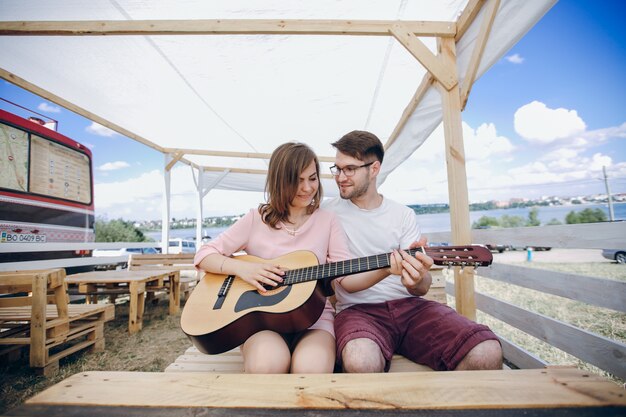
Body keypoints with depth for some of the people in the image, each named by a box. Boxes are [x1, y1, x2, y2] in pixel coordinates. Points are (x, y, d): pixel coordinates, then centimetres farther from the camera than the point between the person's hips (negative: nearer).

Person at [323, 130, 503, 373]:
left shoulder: (404, 215, 7)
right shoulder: (328, 213, 2)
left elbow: (422, 288, 2)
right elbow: (345, 282, -2)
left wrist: (417, 280, -21)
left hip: (409, 305, 3)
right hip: (358, 309, -2)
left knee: (487, 353, -21)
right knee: (361, 361, -36)